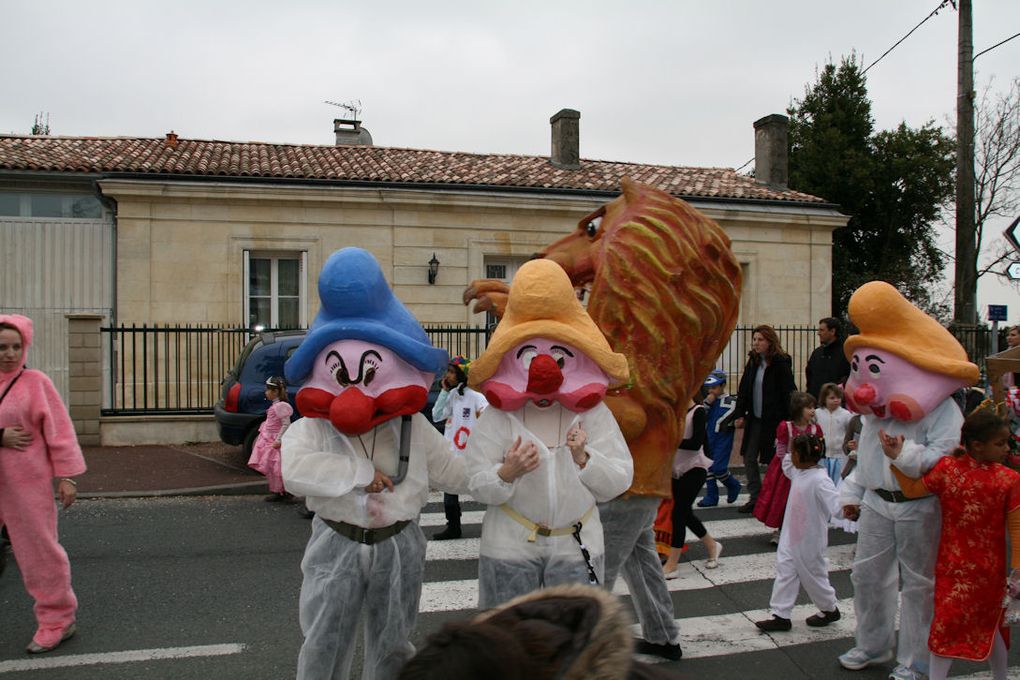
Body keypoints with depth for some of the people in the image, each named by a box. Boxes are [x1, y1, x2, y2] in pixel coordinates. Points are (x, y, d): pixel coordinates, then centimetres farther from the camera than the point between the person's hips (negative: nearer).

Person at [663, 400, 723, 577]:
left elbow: (696, 443, -19)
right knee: (685, 514, 14)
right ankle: (712, 546, 37)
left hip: (694, 469, -7)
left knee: (678, 513, -9)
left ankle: (672, 565, -3)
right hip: (677, 469, 7)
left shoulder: (697, 411, -12)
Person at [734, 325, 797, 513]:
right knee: (749, 457, 9)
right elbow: (744, 389, 11)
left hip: (774, 420, -7)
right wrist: (740, 414, 6)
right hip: (755, 419, 7)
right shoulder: (753, 362, 7)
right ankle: (755, 497, 21)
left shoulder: (781, 363, -12)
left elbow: (788, 393, -13)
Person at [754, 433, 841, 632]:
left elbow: (836, 505, -31)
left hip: (810, 540, -8)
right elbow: (787, 465, 24)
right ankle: (780, 615, 15)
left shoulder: (820, 480, -25)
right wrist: (791, 449, 10)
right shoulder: (799, 472, 2)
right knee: (784, 571, 8)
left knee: (812, 575, 11)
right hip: (792, 536, 8)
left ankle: (830, 610, 36)